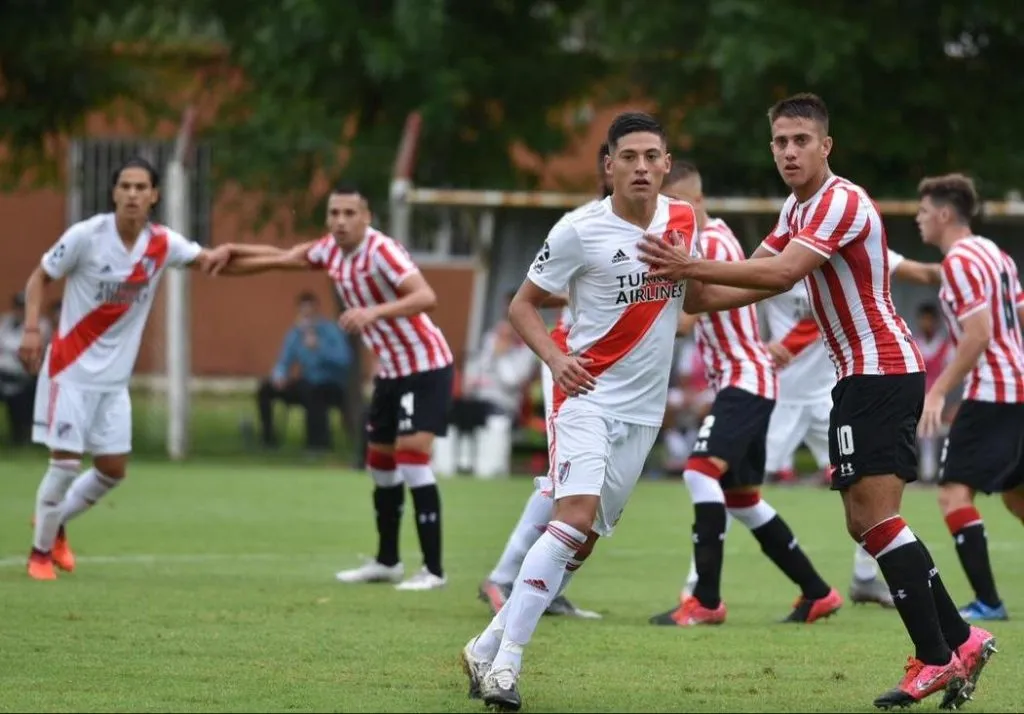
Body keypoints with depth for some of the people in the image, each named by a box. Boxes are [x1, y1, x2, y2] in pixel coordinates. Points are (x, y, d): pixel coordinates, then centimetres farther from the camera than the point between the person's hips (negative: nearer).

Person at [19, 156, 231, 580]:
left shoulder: (162, 244, -3)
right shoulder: (86, 235, -14)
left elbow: (206, 259, -6)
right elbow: (40, 277, -5)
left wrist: (219, 254, -31)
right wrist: (32, 328, -19)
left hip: (114, 378, 5)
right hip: (71, 368, -5)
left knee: (113, 470, 6)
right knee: (66, 463, -9)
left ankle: (56, 522, 32)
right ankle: (40, 551, 10)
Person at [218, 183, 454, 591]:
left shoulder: (381, 251, -23)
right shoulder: (332, 250, 1)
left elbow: (426, 297, -36)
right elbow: (284, 258, 19)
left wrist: (375, 311, -47)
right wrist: (232, 253, 13)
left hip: (425, 366, -9)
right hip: (390, 370, 9)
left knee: (412, 457, -17)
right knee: (380, 464, 14)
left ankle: (433, 570, -14)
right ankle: (387, 562, 29)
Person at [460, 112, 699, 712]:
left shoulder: (685, 221, 3)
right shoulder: (580, 230, -11)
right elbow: (523, 304, -2)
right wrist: (555, 356, -19)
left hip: (644, 408, 6)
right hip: (588, 394, -6)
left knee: (585, 539, 6)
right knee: (576, 516, -23)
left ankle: (488, 649, 17)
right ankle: (505, 662, -21)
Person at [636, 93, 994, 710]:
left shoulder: (842, 202, -16)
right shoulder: (798, 209, 15)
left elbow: (780, 274, -28)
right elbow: (760, 279, 16)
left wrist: (693, 267, -29)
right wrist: (698, 289, 0)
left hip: (881, 371, -10)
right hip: (863, 375, 10)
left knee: (874, 515, -17)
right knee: (867, 523, 9)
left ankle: (938, 658, -18)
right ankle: (958, 638, 11)